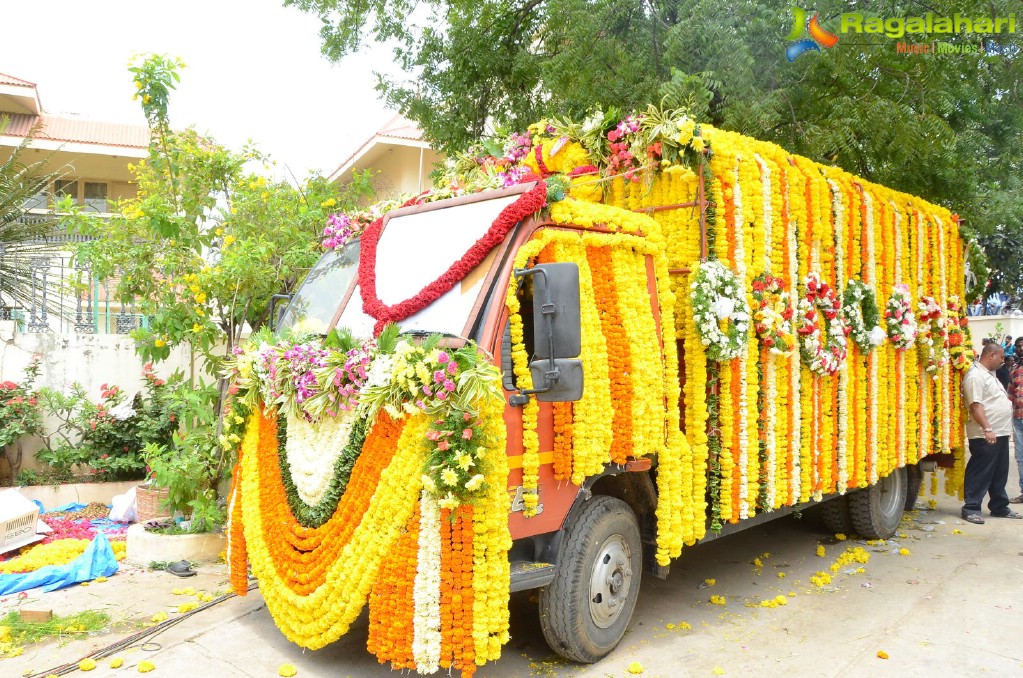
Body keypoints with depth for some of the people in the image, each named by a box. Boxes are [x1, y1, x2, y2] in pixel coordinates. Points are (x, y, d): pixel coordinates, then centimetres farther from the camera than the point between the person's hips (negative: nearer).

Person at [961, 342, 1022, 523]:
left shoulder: (989, 374, 18)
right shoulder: (975, 375, -15)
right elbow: (975, 405, -22)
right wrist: (987, 429, -26)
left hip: (1000, 433, 10)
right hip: (986, 436, -10)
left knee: (1000, 474, 16)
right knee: (980, 473, -5)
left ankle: (999, 507, 26)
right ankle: (971, 509, 0)